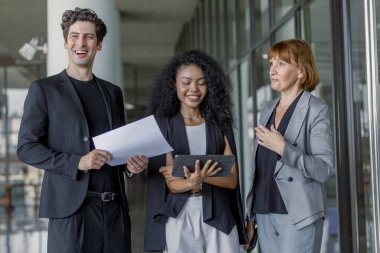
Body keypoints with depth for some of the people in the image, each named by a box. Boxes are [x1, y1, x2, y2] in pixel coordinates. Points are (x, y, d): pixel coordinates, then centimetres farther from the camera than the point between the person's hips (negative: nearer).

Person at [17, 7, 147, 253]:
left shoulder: (113, 92, 16)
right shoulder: (44, 89, 2)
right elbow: (26, 147, -4)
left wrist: (131, 162, 0)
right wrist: (77, 162, -16)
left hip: (115, 206, 5)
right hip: (72, 206, -4)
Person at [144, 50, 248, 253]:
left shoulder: (219, 124, 6)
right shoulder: (163, 125, 1)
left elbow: (232, 180, 0)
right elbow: (171, 183, -5)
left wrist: (202, 176, -18)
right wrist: (193, 183, -26)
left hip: (219, 217, 1)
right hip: (179, 218, -1)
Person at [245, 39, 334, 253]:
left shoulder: (317, 110, -5)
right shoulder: (267, 111, 13)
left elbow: (325, 170, -12)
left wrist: (284, 149, -22)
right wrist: (251, 216, 14)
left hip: (298, 216, -6)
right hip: (266, 214, 6)